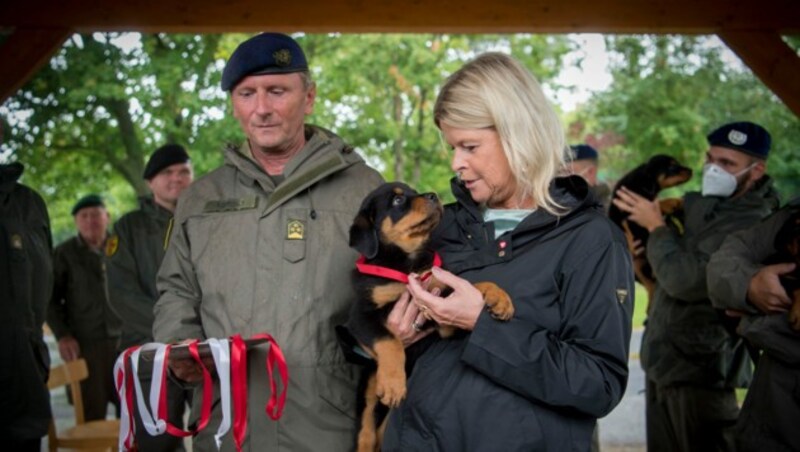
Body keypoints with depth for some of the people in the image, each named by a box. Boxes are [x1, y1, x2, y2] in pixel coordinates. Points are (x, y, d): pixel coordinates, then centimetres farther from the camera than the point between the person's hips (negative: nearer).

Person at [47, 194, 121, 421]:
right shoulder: (64, 254, 5)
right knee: (92, 414, -3)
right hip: (84, 344, -2)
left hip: (124, 340, 2)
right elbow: (51, 299, 8)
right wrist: (62, 335, -3)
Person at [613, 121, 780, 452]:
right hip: (663, 361, 9)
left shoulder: (750, 225, -20)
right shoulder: (696, 204, 9)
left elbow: (686, 280, -27)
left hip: (698, 372, -9)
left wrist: (656, 227, -13)